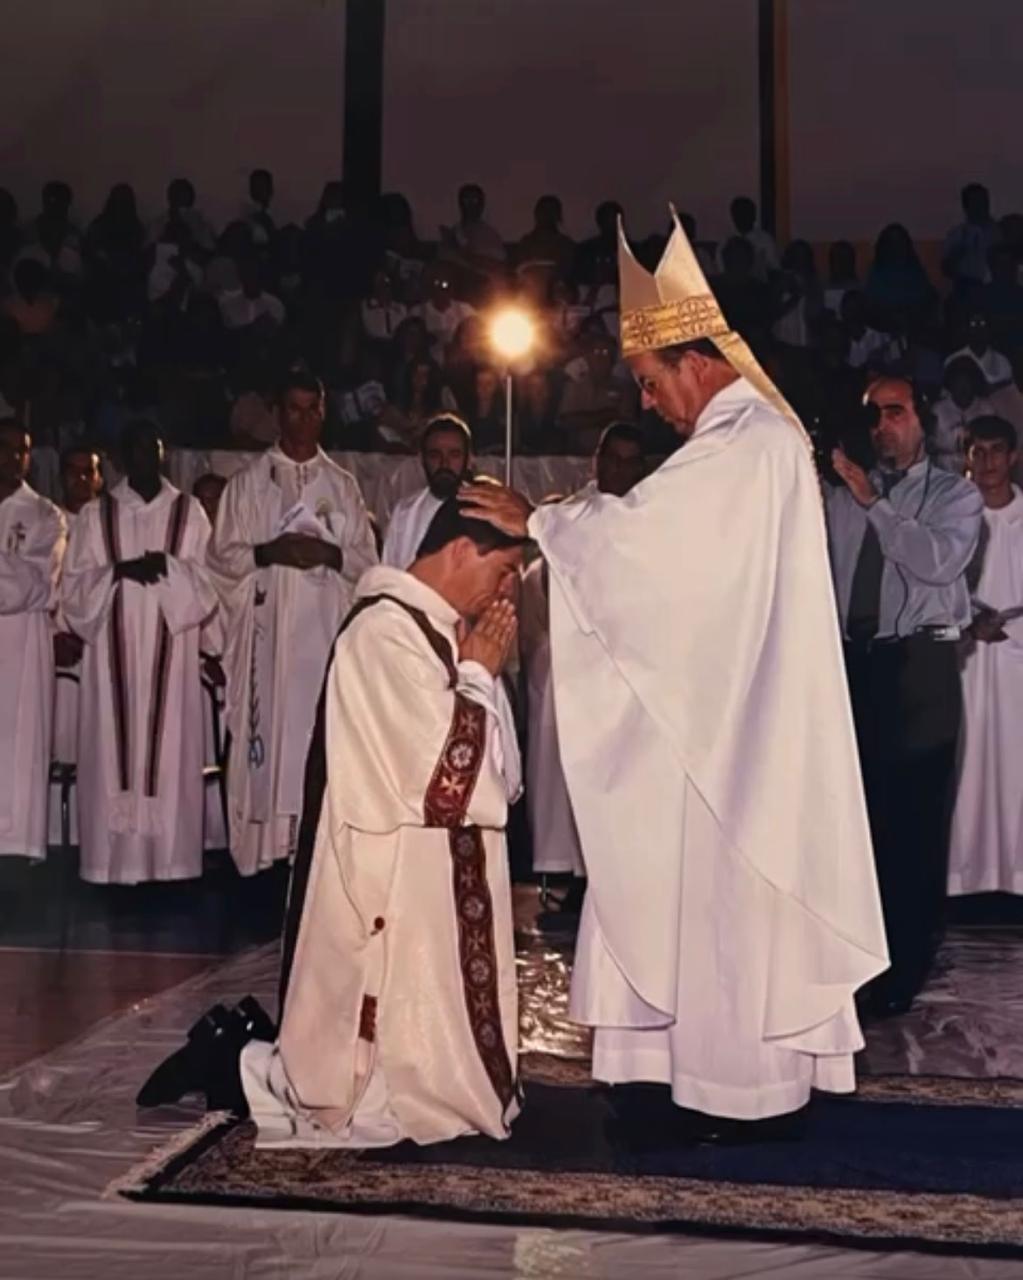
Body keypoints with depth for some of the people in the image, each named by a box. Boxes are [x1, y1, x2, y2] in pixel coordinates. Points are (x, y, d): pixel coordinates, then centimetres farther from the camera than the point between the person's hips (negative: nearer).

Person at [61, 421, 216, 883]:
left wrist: (167, 567, -18)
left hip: (169, 653, 0)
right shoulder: (95, 515, 7)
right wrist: (120, 571, -15)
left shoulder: (190, 513, 7)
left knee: (168, 746, -1)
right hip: (112, 652, 0)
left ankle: (166, 857, 4)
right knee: (112, 747, -2)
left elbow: (208, 583, 1)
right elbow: (75, 588, 3)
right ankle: (117, 858, 4)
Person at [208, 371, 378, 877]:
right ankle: (268, 843, 1)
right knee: (269, 728, -5)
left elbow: (366, 559, 9)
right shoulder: (248, 482, 9)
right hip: (268, 629, -1)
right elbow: (223, 555, 4)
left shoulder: (343, 485, 13)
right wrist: (268, 552, -13)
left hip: (327, 629, 1)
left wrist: (330, 554, -10)